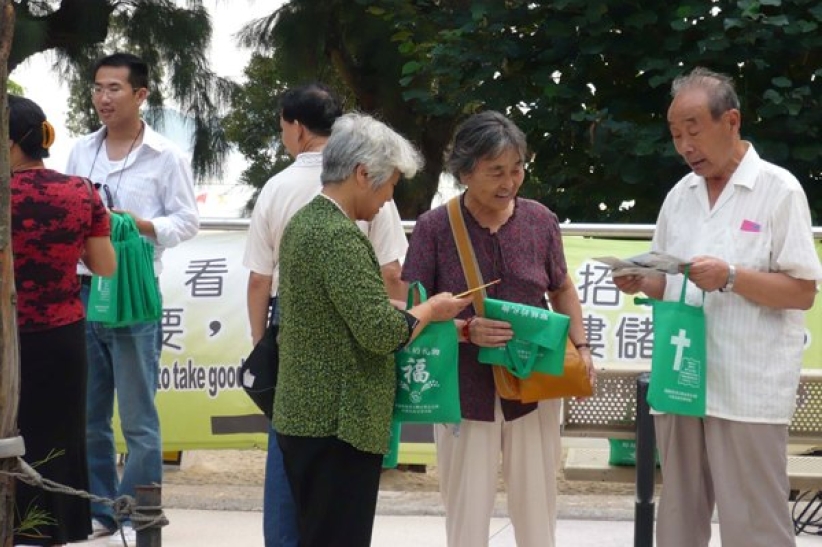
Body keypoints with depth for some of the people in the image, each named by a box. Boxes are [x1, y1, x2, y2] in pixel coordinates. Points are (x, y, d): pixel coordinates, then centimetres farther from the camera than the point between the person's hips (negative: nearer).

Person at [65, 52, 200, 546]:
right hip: (81, 292, 5)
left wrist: (144, 226, -18)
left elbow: (187, 222, -2)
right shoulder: (81, 151, 12)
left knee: (137, 417, 0)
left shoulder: (166, 156, -1)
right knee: (88, 414, 10)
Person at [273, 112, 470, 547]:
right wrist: (431, 311, -7)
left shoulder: (303, 222, 13)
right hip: (338, 424, -10)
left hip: (301, 413, 10)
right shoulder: (341, 237, -18)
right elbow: (381, 331, -23)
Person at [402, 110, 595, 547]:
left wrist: (581, 346, 2)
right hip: (466, 393, -2)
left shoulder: (540, 221, 1)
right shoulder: (434, 228, -8)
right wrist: (465, 330, -22)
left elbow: (562, 289, 16)